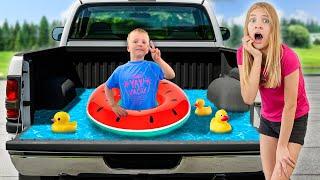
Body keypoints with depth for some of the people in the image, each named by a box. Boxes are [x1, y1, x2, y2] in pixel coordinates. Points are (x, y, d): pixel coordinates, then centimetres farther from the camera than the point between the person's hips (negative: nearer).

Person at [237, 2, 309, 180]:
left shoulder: (287, 57, -30)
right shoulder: (243, 53, -16)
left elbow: (290, 106, -22)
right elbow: (248, 98, -26)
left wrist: (282, 147, -16)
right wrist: (257, 58, -33)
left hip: (293, 120, -4)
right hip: (268, 120, 5)